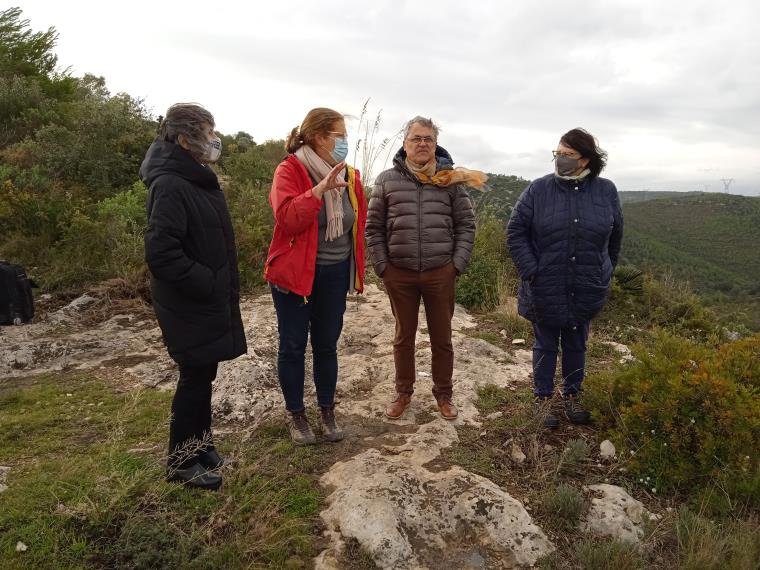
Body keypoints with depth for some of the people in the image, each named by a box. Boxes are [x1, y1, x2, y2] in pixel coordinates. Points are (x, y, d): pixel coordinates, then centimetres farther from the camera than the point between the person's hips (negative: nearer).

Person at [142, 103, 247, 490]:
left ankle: (198, 443, 33)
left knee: (202, 374, 17)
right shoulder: (170, 185, -20)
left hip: (209, 301, 9)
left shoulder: (196, 180, 11)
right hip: (189, 306, -9)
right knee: (195, 377, 3)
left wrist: (221, 287, 12)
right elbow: (161, 253, -26)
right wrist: (207, 284, -20)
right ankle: (182, 460, 20)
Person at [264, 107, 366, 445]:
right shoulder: (289, 170, -11)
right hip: (295, 273, -4)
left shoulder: (349, 176, 6)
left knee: (327, 345, 13)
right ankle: (295, 414, 25)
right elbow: (286, 218, -25)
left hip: (335, 274, 5)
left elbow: (358, 224, 12)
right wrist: (320, 189, -32)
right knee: (293, 346, 7)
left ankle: (327, 411, 29)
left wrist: (358, 270, 10)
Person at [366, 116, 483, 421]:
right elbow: (374, 227, 4)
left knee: (442, 338, 10)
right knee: (404, 336, 13)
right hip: (399, 274, 0)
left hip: (440, 273, 0)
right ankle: (403, 393, 30)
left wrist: (458, 264, -4)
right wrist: (382, 266, -2)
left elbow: (466, 224, 4)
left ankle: (443, 393, 29)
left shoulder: (450, 179, 2)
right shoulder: (387, 180, 2)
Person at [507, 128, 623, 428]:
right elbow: (516, 231, -6)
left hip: (586, 291, 2)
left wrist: (606, 273, 10)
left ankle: (572, 396, 36)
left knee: (576, 346, 17)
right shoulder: (539, 189, -7)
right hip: (545, 290, -2)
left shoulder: (606, 191, -2)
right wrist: (530, 271, -13)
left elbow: (614, 236, 10)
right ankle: (543, 398, 28)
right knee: (546, 346, 12)